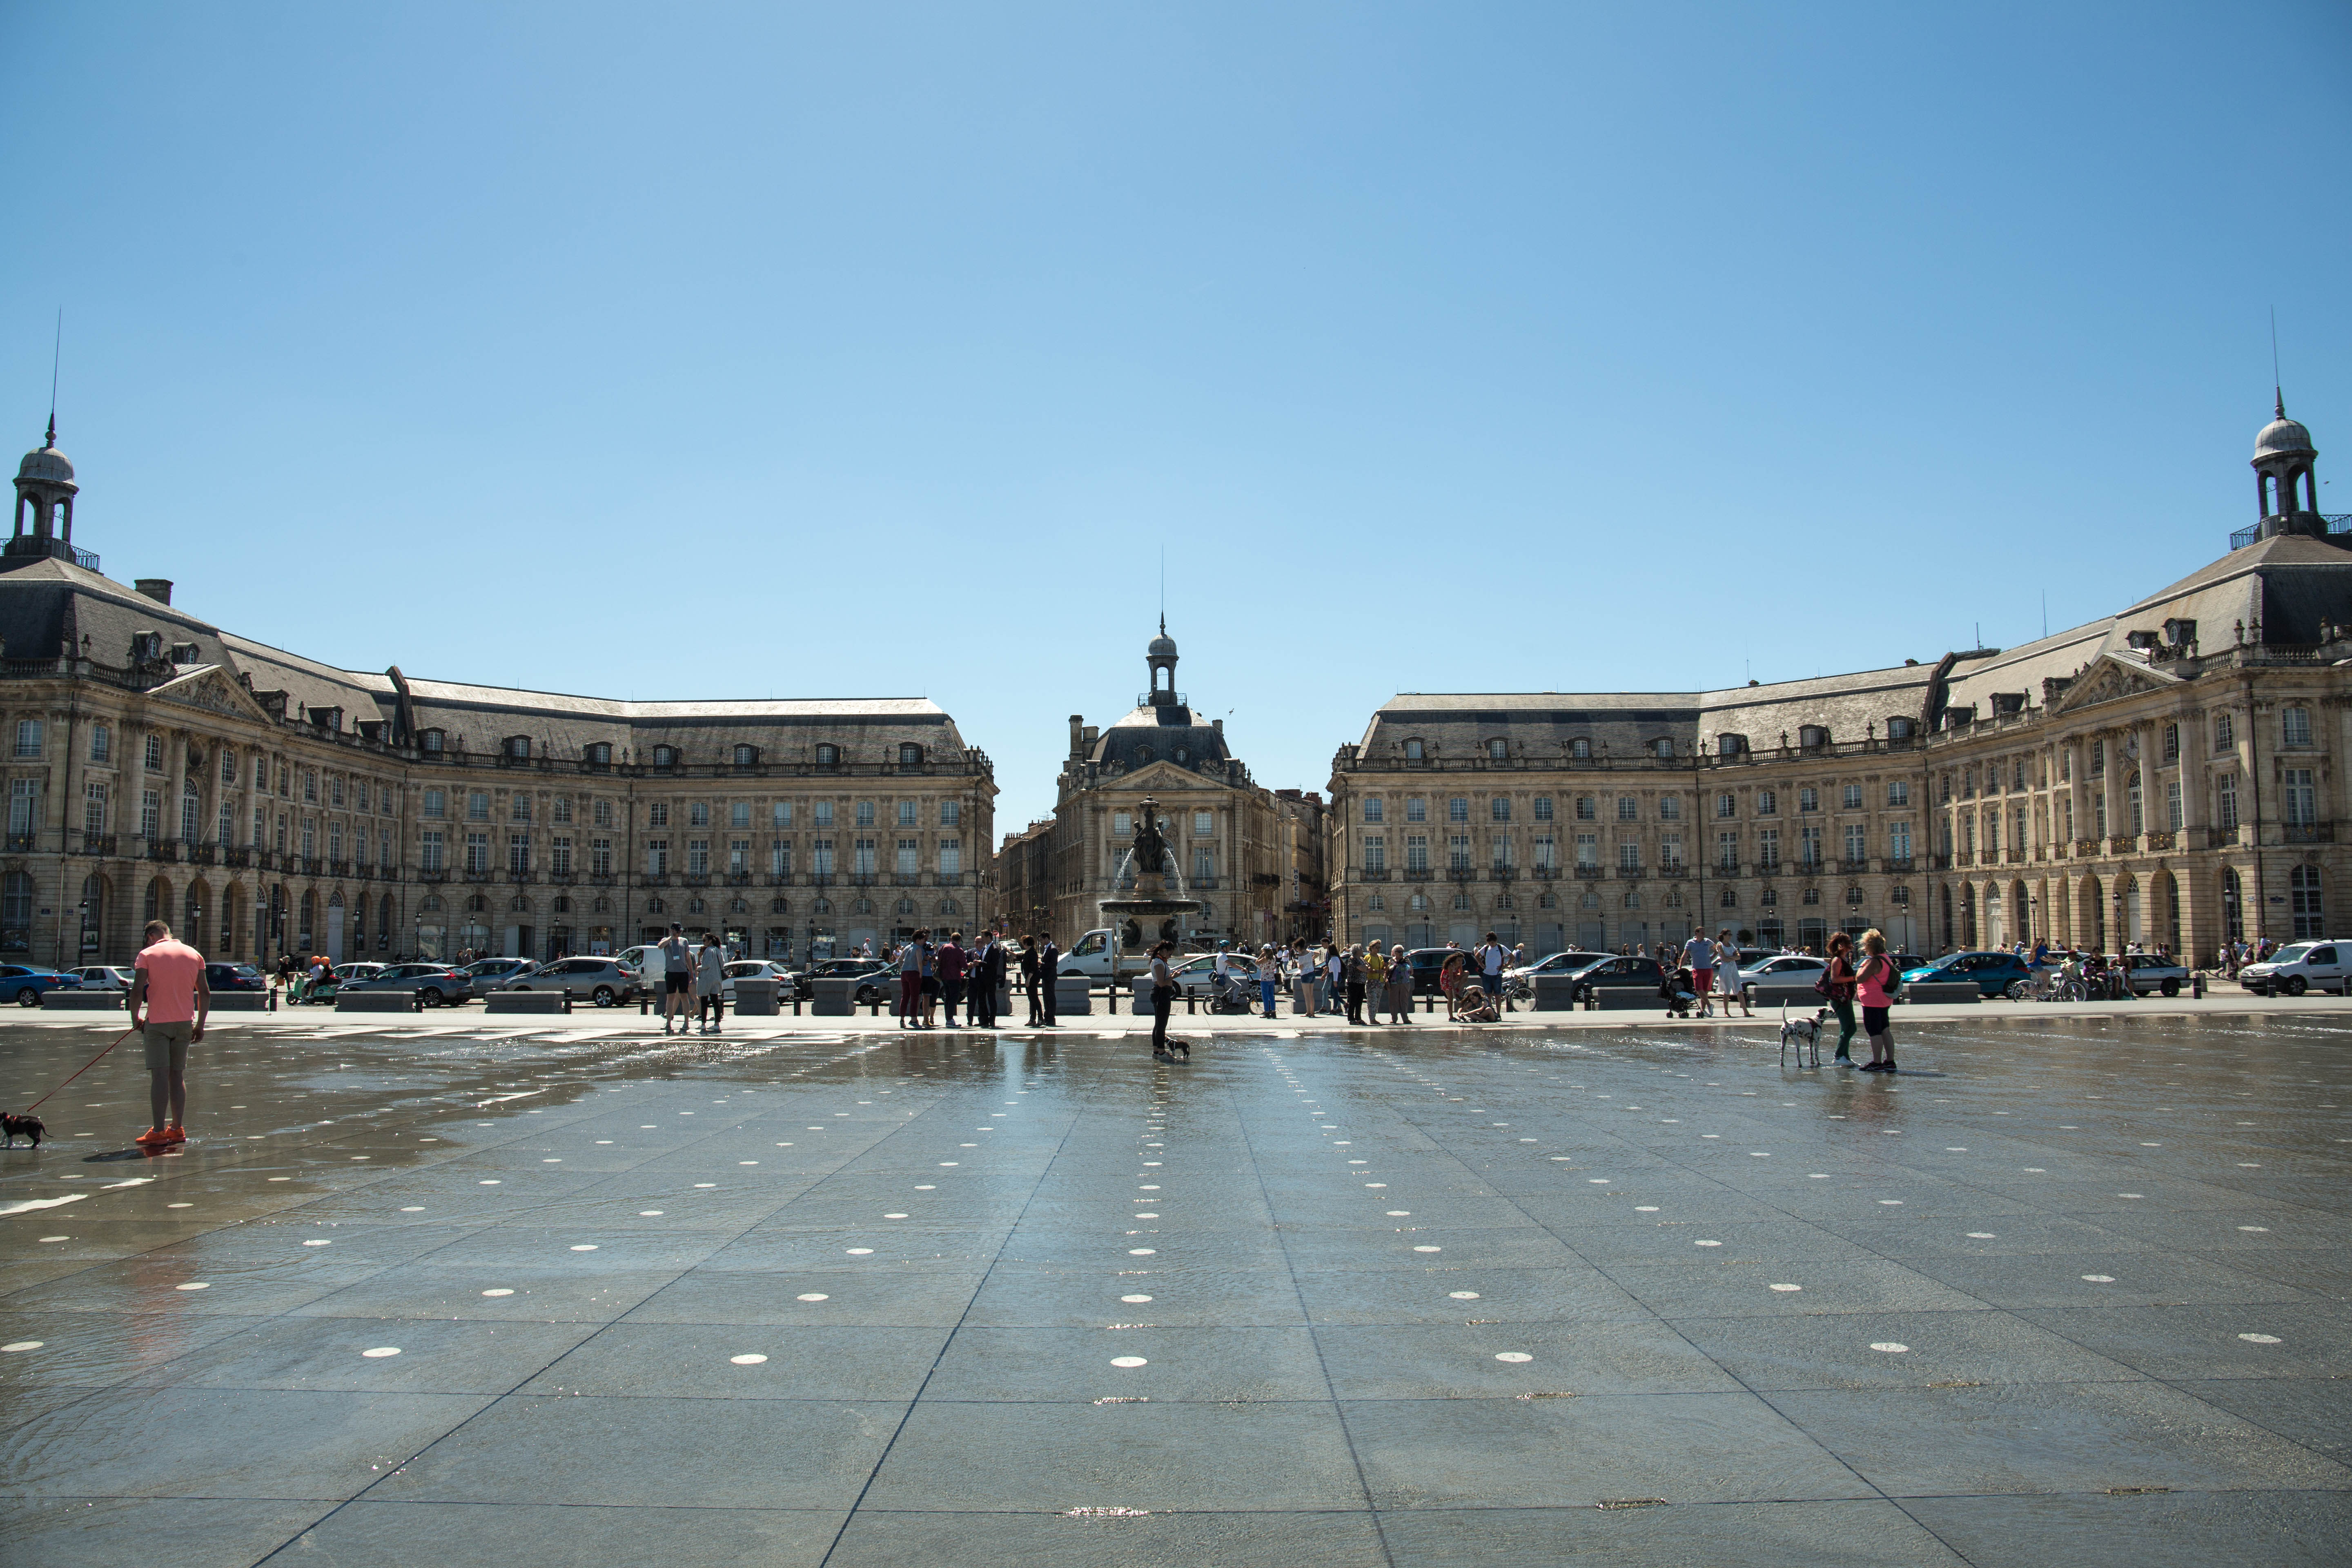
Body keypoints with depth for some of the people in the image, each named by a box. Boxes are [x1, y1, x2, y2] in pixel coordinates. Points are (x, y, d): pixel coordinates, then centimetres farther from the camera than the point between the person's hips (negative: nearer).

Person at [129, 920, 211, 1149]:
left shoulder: (147, 954, -1)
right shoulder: (194, 954, 10)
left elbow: (137, 991, -10)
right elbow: (205, 994, 8)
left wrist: (135, 1019, 4)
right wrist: (200, 1025, 14)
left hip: (157, 1022, -4)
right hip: (185, 1022, 4)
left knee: (160, 1076, -5)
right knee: (177, 1075, 11)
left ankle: (158, 1132, -7)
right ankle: (177, 1129, 13)